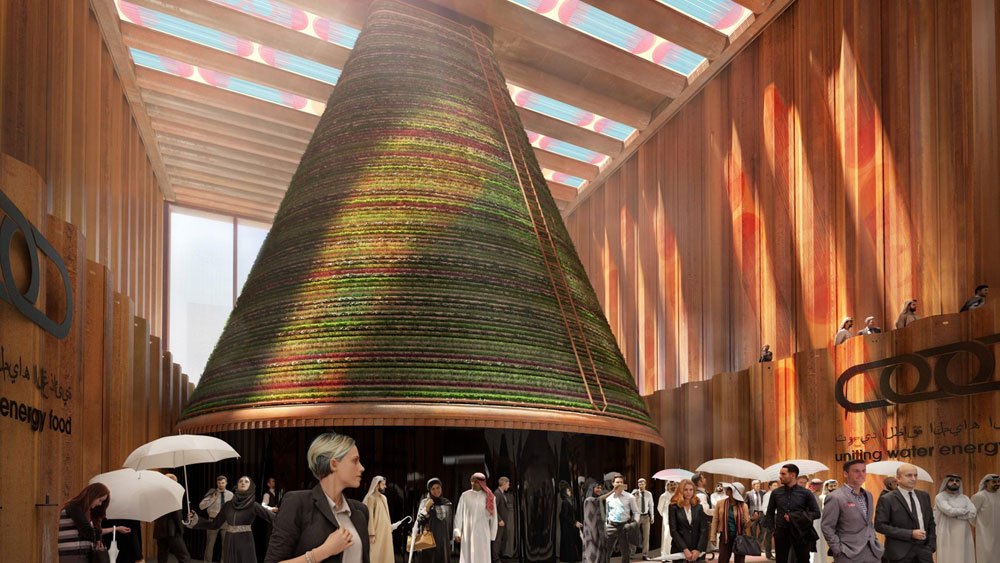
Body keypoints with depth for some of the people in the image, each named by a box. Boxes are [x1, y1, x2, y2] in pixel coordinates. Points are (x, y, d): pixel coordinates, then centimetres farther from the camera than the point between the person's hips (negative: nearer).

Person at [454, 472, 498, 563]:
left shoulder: (489, 497, 0)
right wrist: (457, 532, -5)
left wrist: (492, 535, 3)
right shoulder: (465, 495, 0)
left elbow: (493, 516, 4)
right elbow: (459, 514, 1)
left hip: (483, 533, 0)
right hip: (468, 532, 0)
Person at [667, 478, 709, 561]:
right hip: (679, 550, -2)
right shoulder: (674, 507, 1)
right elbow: (673, 531, -5)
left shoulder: (699, 507, 8)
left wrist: (698, 550, -9)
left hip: (697, 552, 2)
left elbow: (704, 530, 3)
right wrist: (685, 550, -13)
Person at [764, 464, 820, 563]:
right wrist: (772, 530, 4)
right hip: (781, 532, 2)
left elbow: (816, 513, -2)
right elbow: (769, 514, 16)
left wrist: (794, 517, -11)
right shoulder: (776, 493, 6)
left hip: (800, 533, -2)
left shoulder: (806, 493, -1)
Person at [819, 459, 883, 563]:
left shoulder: (868, 495, 13)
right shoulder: (835, 498, -11)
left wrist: (875, 542, 12)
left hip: (873, 553, 6)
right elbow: (827, 528, -10)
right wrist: (839, 550, -12)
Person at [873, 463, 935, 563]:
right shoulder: (887, 500, -6)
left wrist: (930, 547, 6)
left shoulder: (924, 496, 12)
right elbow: (880, 525, -12)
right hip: (900, 553, -4)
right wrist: (910, 534, -15)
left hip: (923, 550, 5)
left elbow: (930, 523, 17)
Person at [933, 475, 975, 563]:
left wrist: (956, 513, -10)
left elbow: (973, 513, -3)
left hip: (964, 536, 4)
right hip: (947, 536, -4)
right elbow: (949, 511, -16)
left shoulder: (965, 498, 13)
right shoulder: (940, 497, 0)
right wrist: (966, 510, -2)